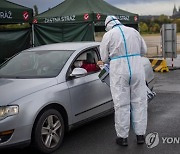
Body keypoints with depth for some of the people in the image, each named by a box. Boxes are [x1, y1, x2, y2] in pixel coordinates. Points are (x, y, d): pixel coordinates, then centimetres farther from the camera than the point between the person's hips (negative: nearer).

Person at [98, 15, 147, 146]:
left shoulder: (108, 35, -1)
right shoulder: (134, 31, 9)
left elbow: (104, 57, 2)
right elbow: (144, 50, 18)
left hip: (119, 72, -3)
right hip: (137, 69, 3)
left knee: (121, 104, 4)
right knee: (139, 102, 10)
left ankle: (123, 137, 11)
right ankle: (140, 135, 17)